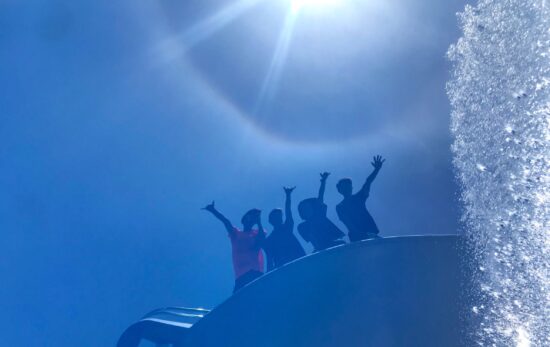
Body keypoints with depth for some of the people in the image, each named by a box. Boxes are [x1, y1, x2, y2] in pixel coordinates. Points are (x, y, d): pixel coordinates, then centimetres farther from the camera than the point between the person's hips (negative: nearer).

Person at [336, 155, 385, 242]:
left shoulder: (359, 197, 17)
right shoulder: (340, 207, 6)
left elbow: (367, 183, 4)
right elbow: (349, 224, -7)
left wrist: (377, 169, -10)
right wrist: (361, 234, -21)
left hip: (371, 233, 4)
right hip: (357, 238, -4)